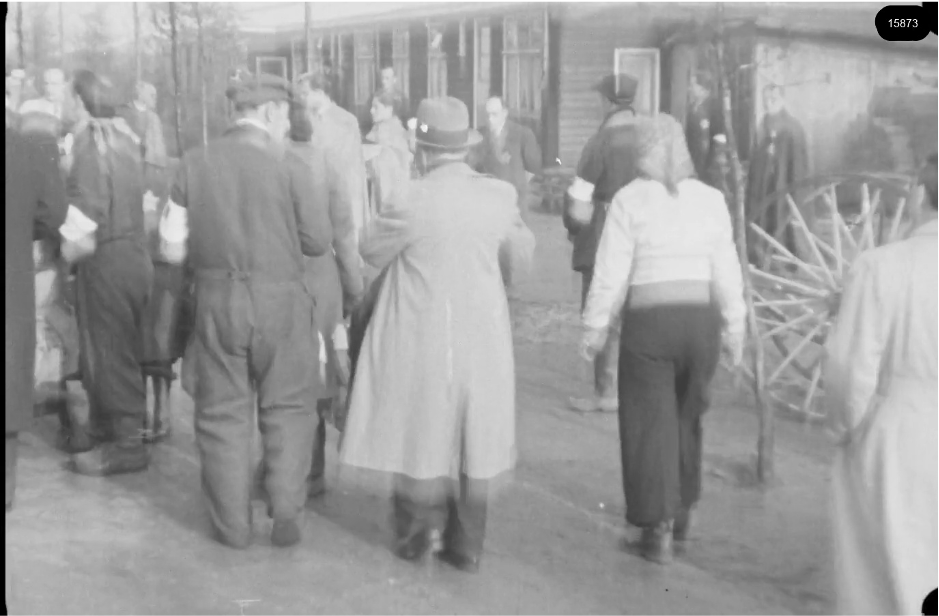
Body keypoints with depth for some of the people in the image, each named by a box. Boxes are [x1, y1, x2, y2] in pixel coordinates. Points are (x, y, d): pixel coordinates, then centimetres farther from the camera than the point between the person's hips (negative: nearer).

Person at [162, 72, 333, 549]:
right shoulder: (290, 168, -9)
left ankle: (232, 524, 18)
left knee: (222, 411, 12)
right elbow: (317, 242, -5)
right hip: (280, 300, -2)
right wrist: (318, 203, 13)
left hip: (216, 301, 2)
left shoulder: (194, 163, -1)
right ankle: (285, 516, 13)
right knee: (287, 407, 13)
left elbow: (173, 248, 1)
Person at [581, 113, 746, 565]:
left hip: (649, 322, -3)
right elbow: (726, 273, 5)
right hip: (700, 320, 4)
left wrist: (595, 326, 1)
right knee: (686, 419, 19)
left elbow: (611, 272, -7)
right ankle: (680, 515, 31)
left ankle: (659, 530, 7)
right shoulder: (710, 199, 4)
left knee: (650, 424, 6)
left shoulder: (630, 199, -6)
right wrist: (734, 327, 12)